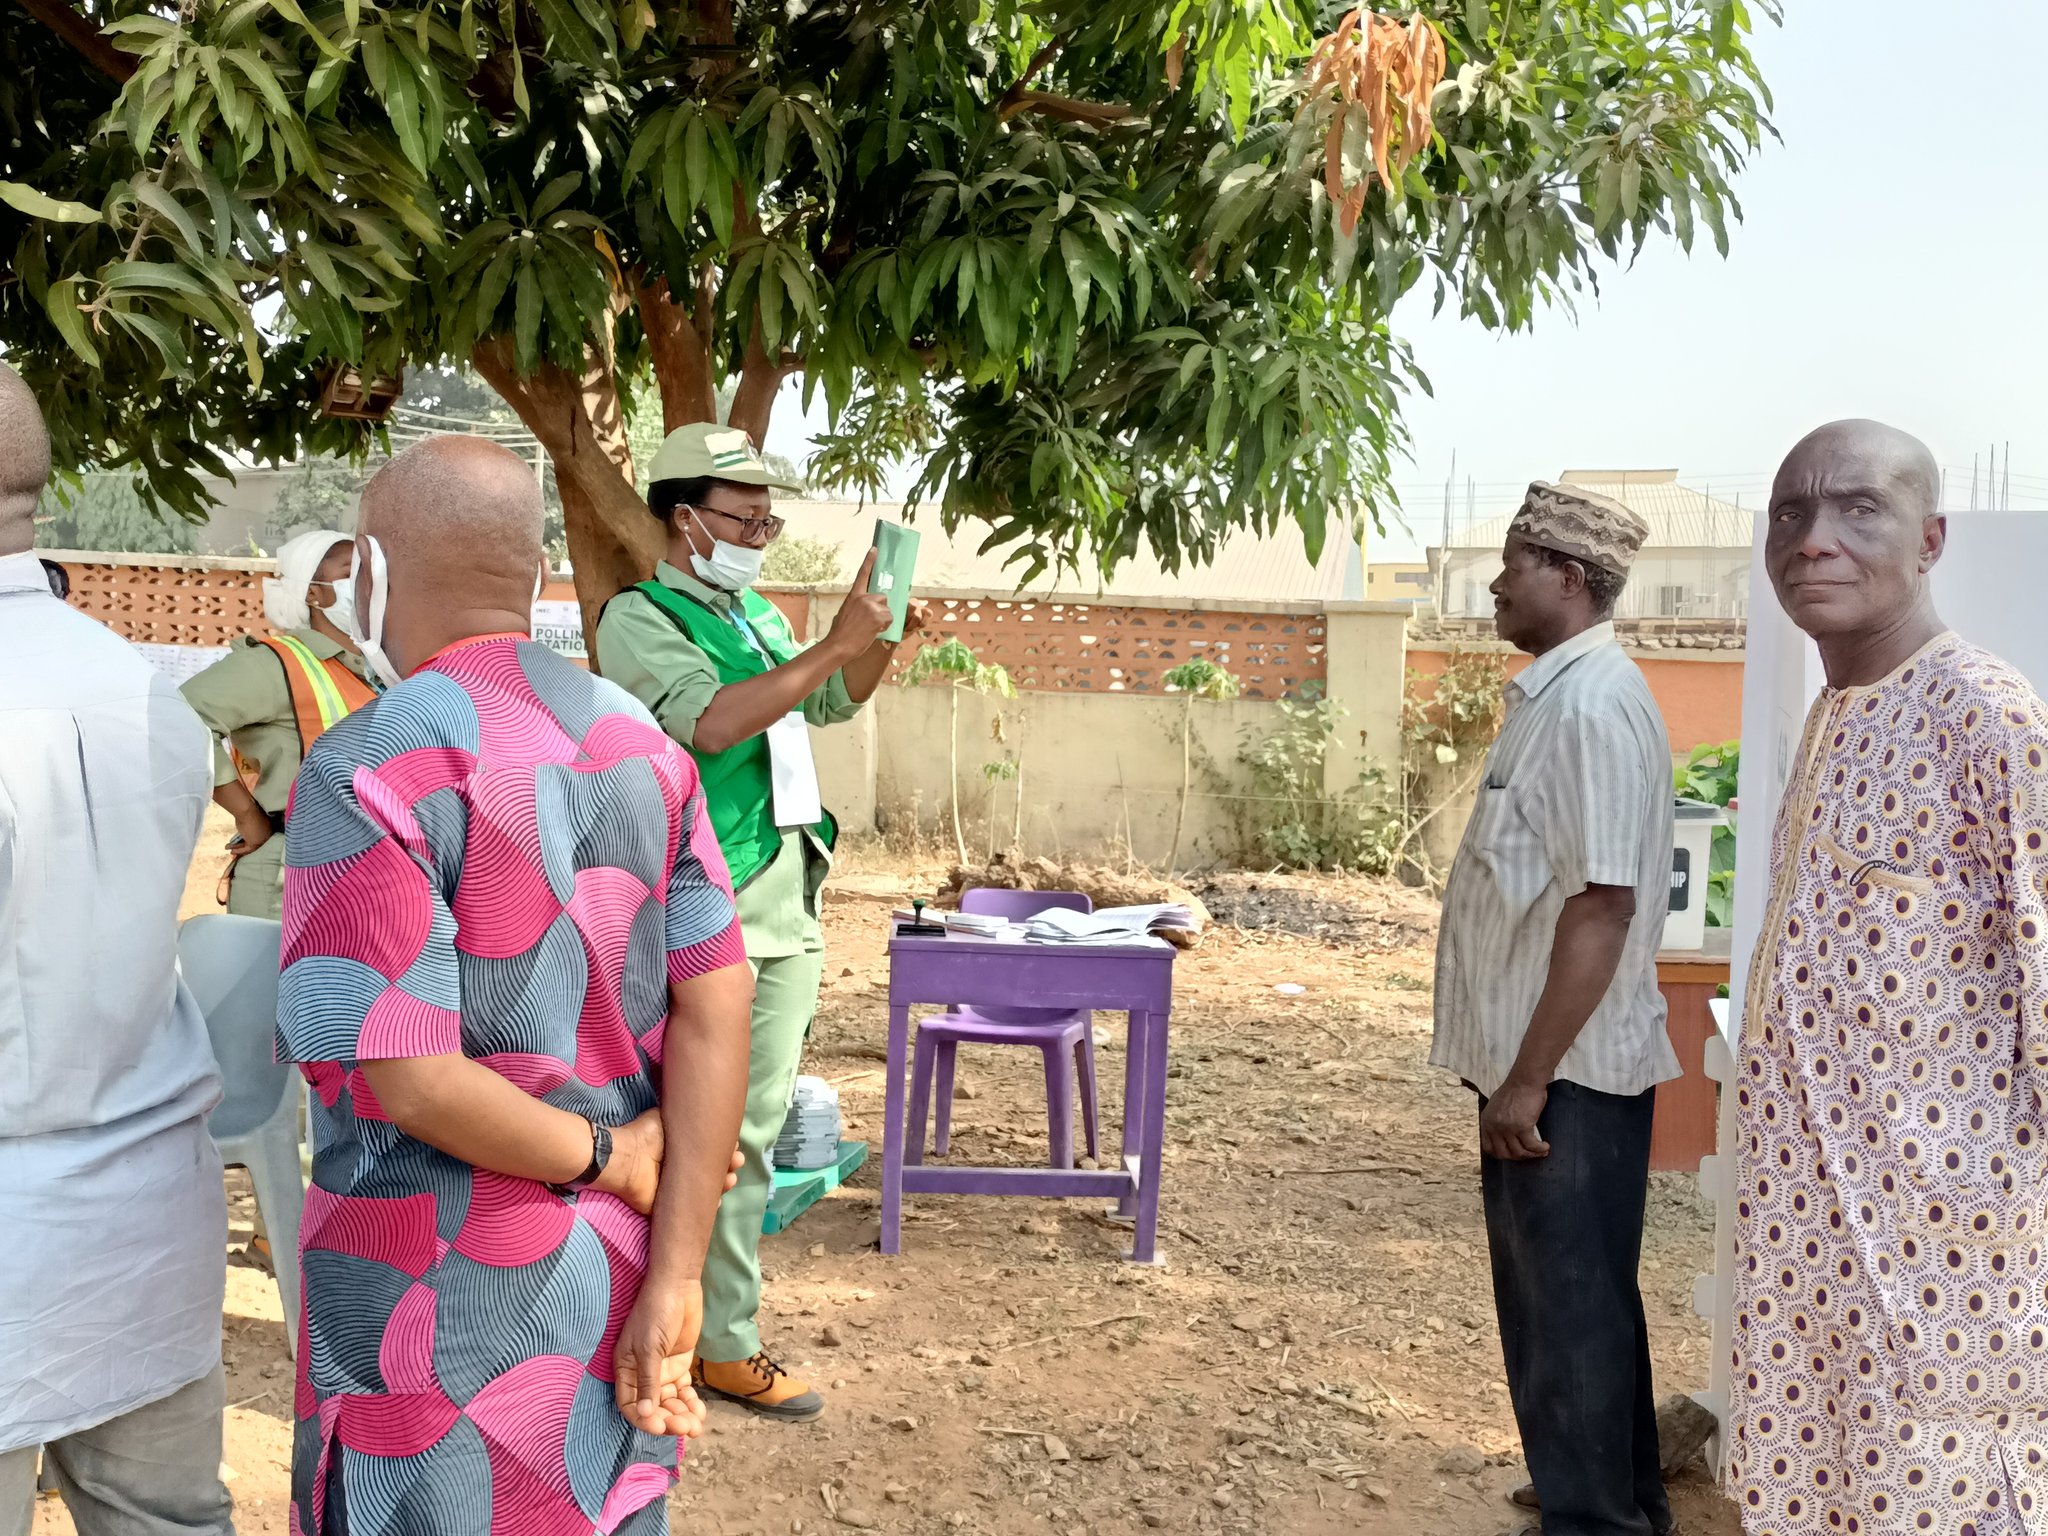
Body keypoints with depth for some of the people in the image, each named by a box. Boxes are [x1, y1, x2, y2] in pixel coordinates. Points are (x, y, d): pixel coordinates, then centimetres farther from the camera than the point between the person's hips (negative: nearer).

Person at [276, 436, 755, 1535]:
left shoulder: (367, 772, -17)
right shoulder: (643, 745, 1)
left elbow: (413, 1079, -22)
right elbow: (715, 1006, -4)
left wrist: (602, 1154, -7)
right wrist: (673, 1282, -7)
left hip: (445, 1300, -5)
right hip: (616, 1268, 6)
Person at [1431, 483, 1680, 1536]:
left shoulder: (1592, 705, -19)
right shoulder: (1554, 694, 11)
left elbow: (1602, 907, -25)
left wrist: (1528, 1079, -23)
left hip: (1567, 1074, -10)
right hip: (1536, 1062, 10)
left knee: (1571, 1304, 3)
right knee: (1553, 1293, 20)